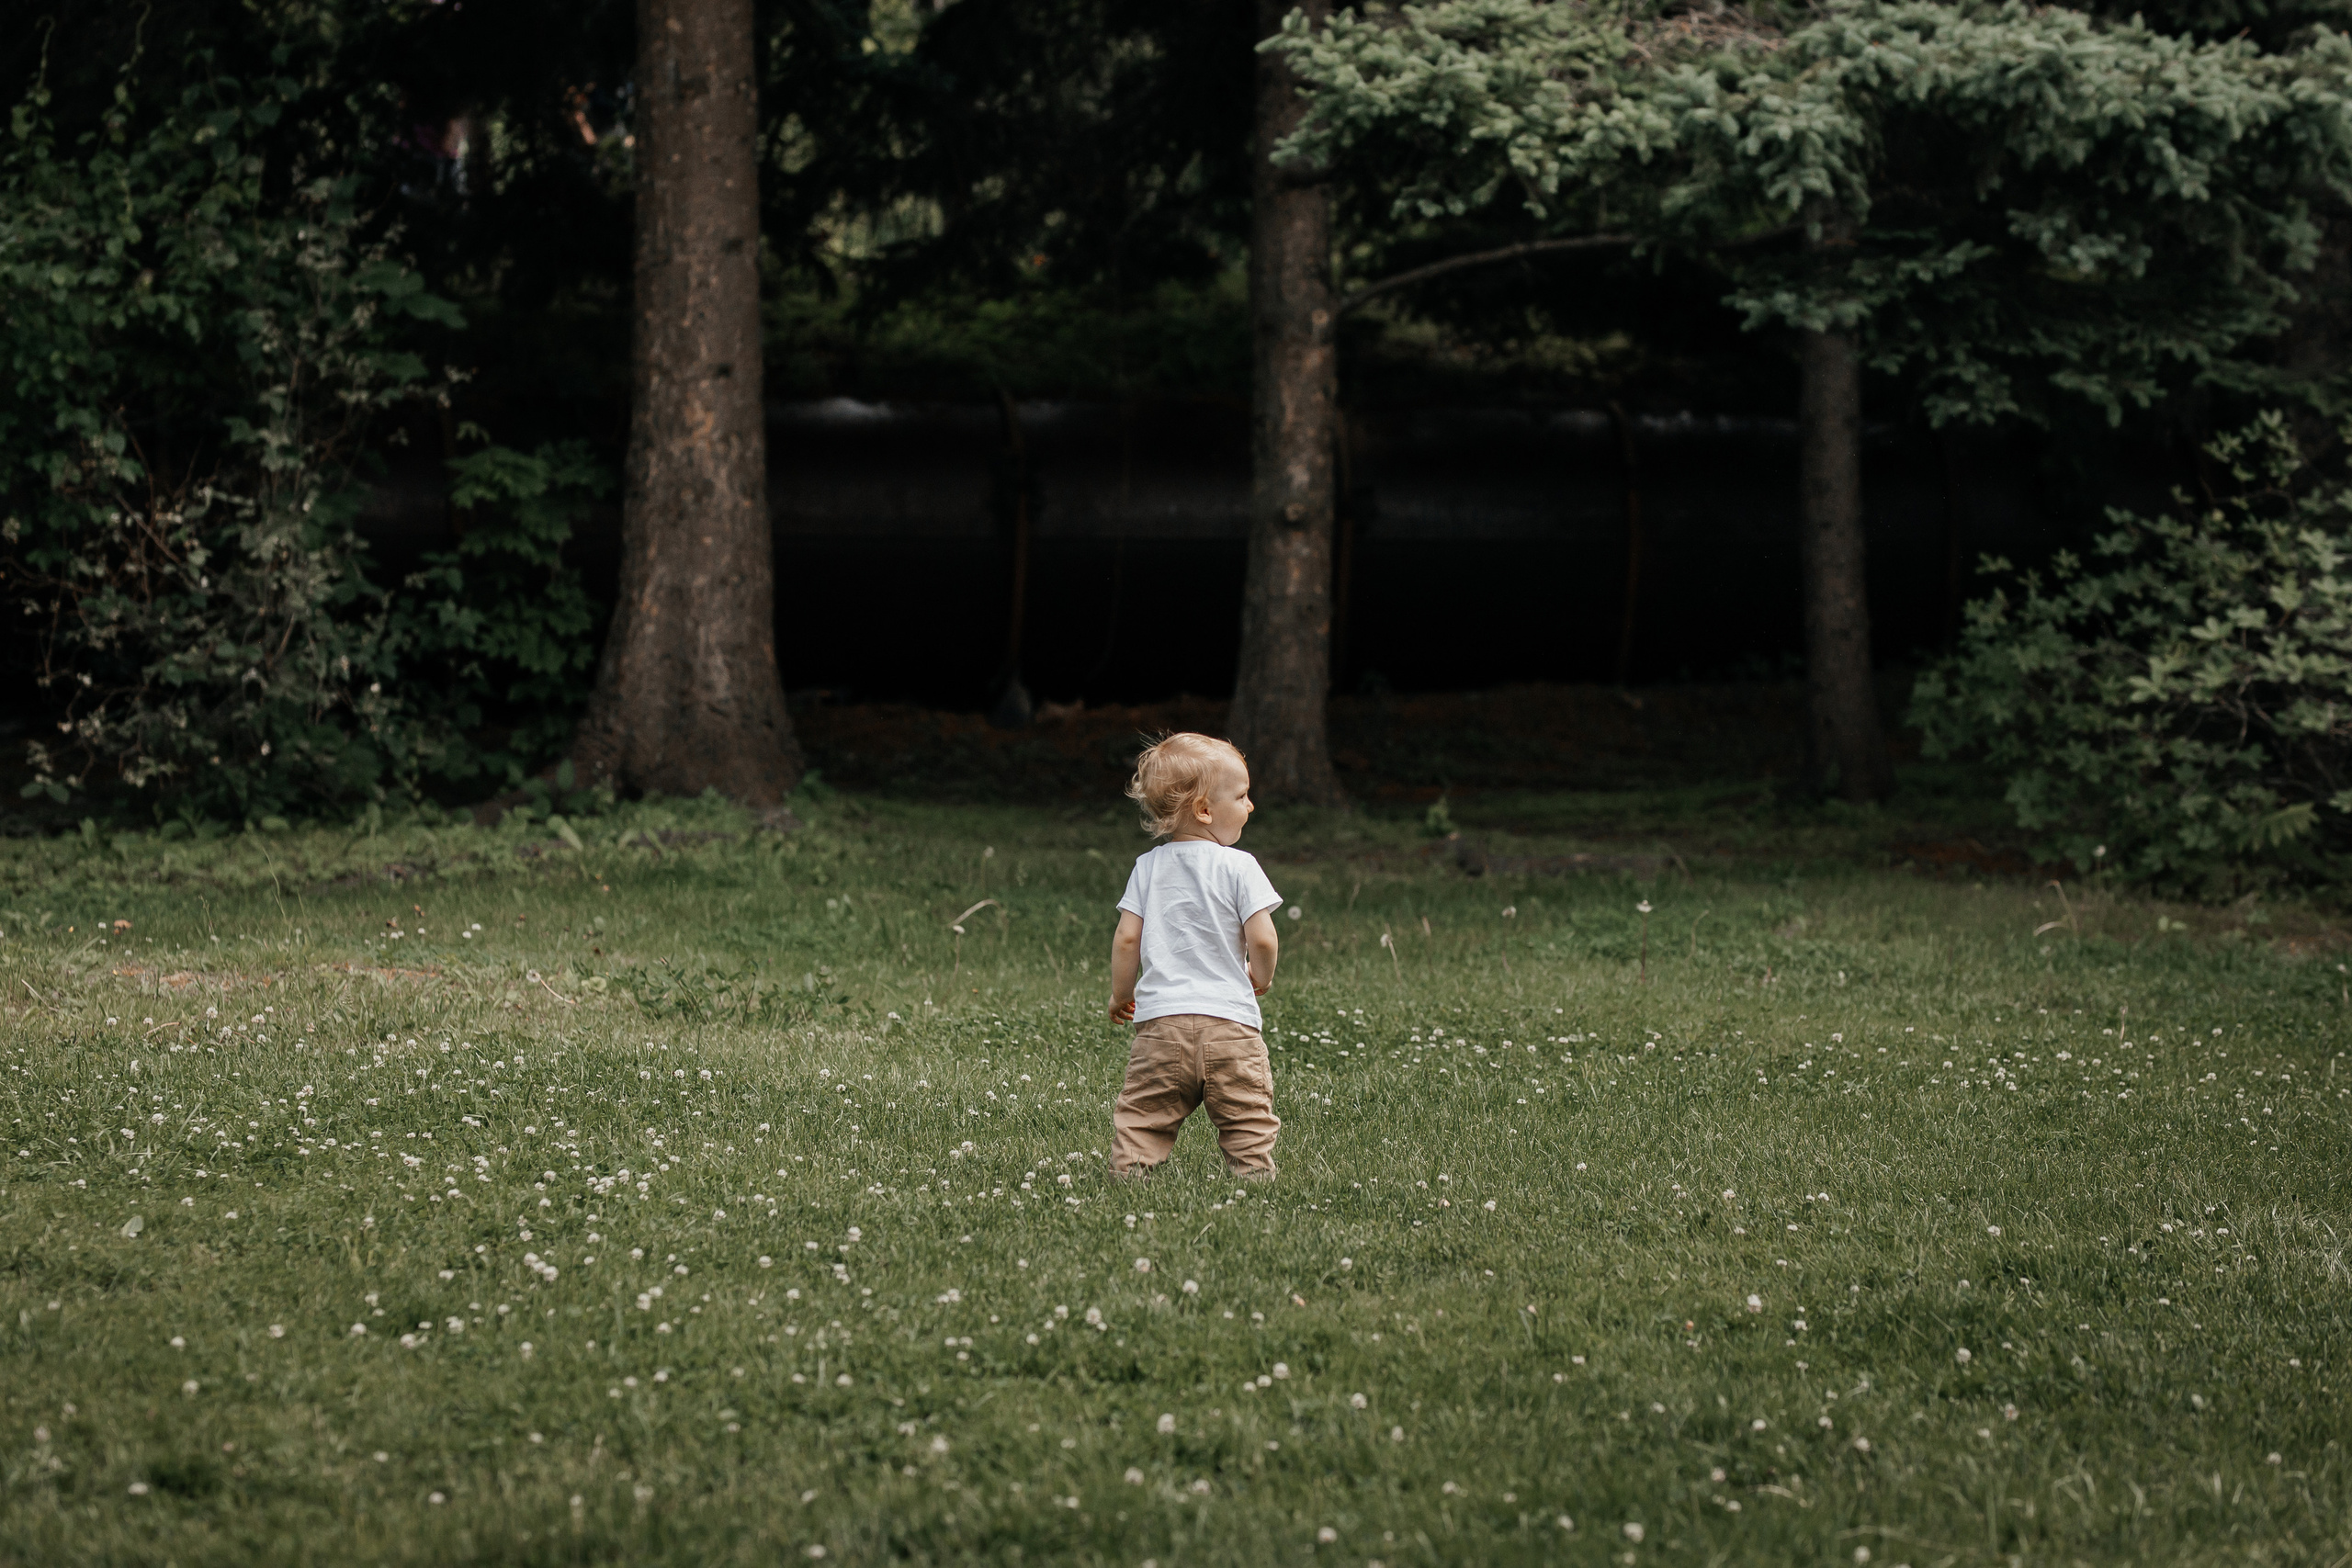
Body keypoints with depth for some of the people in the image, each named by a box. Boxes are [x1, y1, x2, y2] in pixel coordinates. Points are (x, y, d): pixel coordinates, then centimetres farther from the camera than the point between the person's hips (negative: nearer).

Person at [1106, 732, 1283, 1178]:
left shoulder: (1148, 866, 6)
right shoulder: (1239, 867, -5)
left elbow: (1126, 938, 4)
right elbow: (1262, 939, -10)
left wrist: (1121, 996, 18)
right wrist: (1260, 977, 11)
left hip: (1160, 1022, 3)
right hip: (1230, 1023, -3)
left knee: (1142, 1118, 8)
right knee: (1247, 1122, 4)